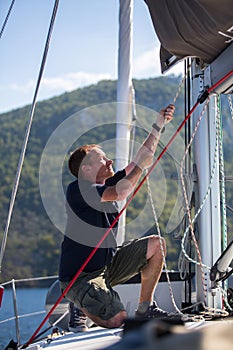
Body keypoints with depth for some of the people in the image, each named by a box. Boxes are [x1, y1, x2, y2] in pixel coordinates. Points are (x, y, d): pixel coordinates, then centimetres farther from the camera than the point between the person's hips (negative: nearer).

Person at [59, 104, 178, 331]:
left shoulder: (109, 184, 7)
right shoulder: (77, 189, -18)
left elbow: (142, 158, 8)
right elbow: (119, 194, -33)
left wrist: (159, 126, 5)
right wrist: (141, 165, -21)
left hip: (108, 265, 9)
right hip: (79, 276, -8)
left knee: (156, 244, -1)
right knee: (116, 319, -25)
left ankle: (144, 309, 9)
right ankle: (81, 307, 9)